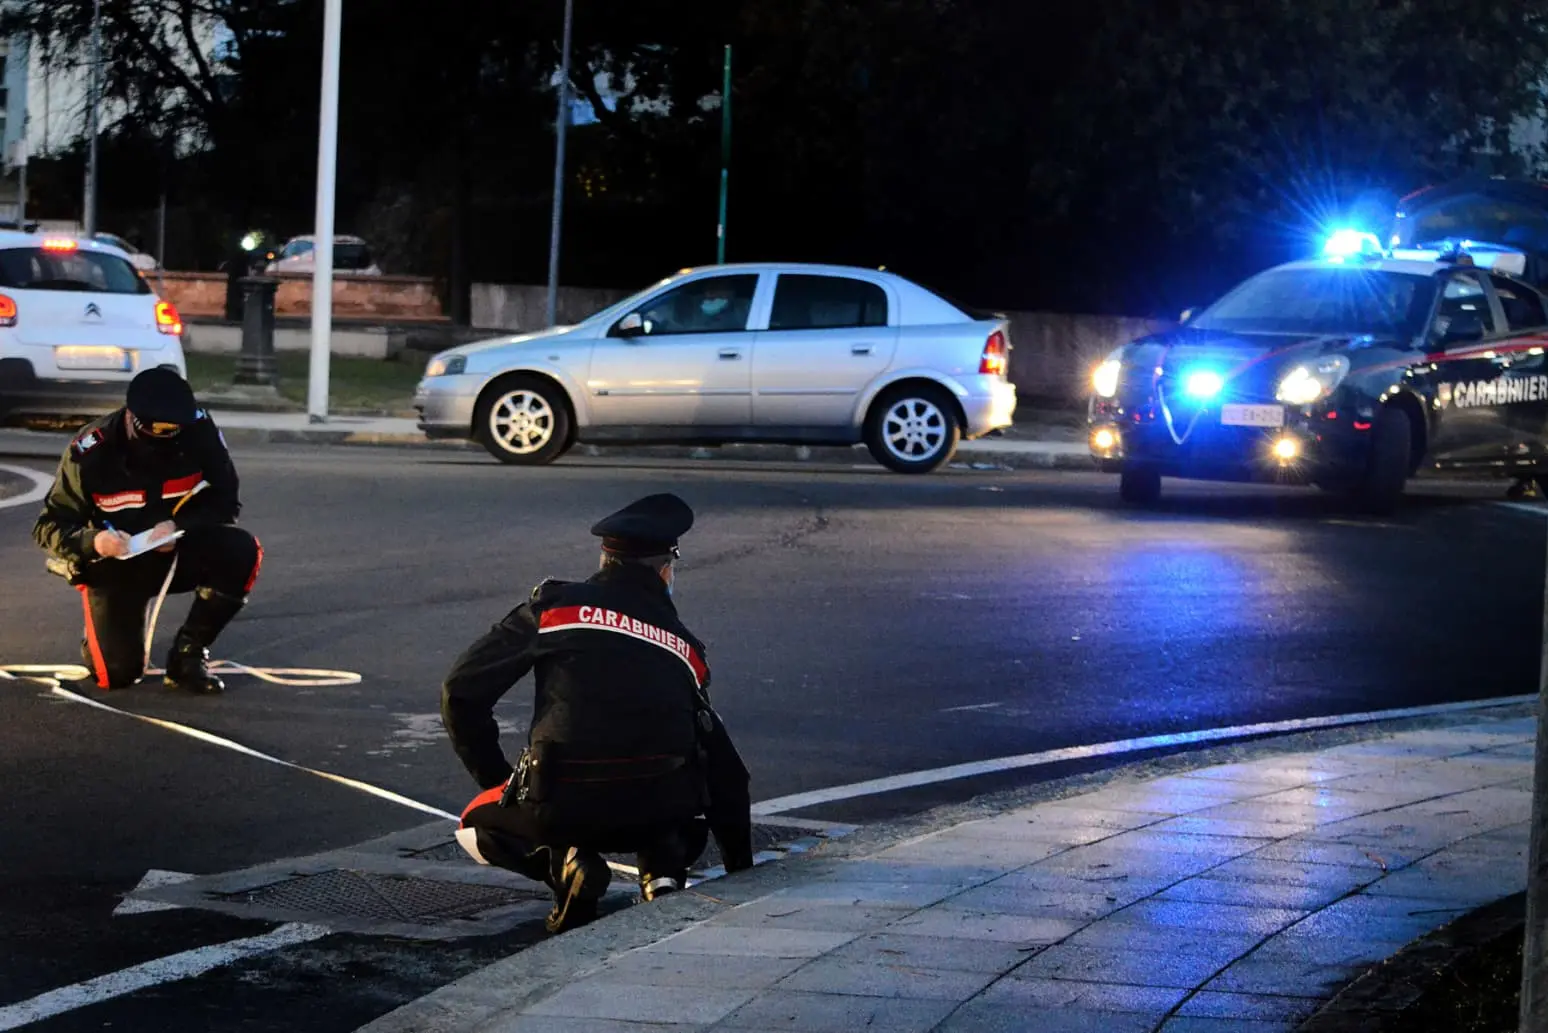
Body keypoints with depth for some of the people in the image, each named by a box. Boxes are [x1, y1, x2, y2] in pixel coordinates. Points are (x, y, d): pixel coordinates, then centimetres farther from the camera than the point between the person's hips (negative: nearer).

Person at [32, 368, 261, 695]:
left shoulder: (199, 431, -16)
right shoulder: (90, 452, -22)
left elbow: (226, 500, -8)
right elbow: (49, 526, -14)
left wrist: (180, 527, -28)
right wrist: (93, 542, -36)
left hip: (177, 553, 2)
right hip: (113, 564, -2)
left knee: (241, 551, -28)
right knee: (119, 673, -19)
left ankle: (188, 654, -9)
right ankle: (105, 635, 21)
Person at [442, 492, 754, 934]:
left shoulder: (554, 606, 8)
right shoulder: (683, 646, 17)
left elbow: (462, 692, 4)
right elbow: (724, 766, 22)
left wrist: (496, 781, 19)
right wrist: (741, 867, 33)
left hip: (562, 805, -2)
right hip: (660, 811, 2)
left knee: (477, 827, 28)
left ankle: (567, 863, -2)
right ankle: (663, 869, 5)